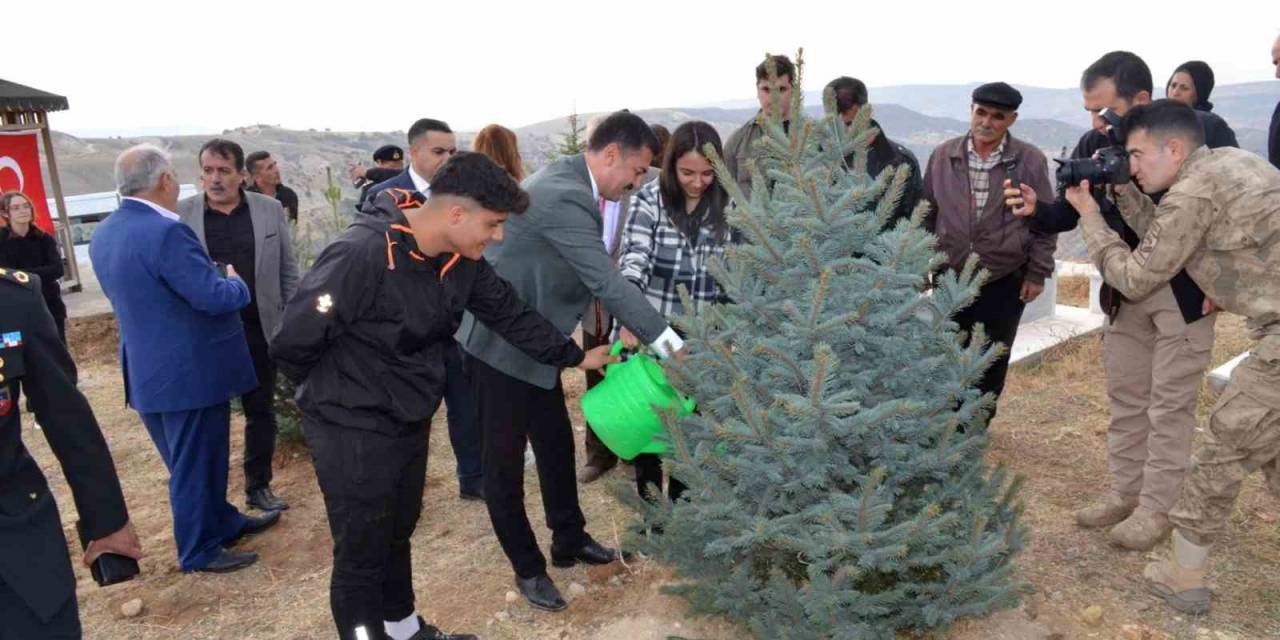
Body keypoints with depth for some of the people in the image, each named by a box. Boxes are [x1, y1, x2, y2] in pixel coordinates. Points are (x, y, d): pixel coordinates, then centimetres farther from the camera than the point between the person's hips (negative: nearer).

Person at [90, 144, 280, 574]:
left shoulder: (103, 234, 7)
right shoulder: (166, 232, -24)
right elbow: (217, 297, -25)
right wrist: (237, 282, -3)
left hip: (148, 371, 9)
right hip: (190, 372, -9)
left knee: (192, 460, 21)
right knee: (195, 465, 6)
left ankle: (223, 523, 38)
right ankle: (200, 551, 21)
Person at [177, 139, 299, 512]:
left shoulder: (270, 210, 1)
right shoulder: (182, 215, -3)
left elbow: (288, 272, 5)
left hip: (260, 329, 2)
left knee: (261, 411, 12)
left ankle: (258, 486, 27)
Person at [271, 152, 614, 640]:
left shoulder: (462, 260, -6)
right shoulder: (362, 255, -30)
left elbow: (510, 315, 7)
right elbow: (293, 341, -23)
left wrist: (575, 356, 7)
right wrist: (333, 393, -5)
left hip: (409, 420, 8)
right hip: (352, 428, -7)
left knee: (398, 531, 24)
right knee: (362, 551, 6)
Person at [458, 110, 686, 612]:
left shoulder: (567, 179, 3)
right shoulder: (563, 196, -28)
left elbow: (595, 274, 10)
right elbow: (607, 281, -29)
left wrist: (626, 326, 3)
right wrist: (670, 345, -25)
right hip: (502, 341, -10)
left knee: (556, 443, 18)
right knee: (505, 459, 7)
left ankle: (569, 539, 35)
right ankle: (527, 568, 22)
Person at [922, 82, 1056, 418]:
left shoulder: (1031, 161, -5)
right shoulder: (942, 156, 0)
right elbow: (927, 214, 8)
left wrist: (1037, 273, -2)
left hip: (1006, 281, -1)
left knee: (992, 360, 11)